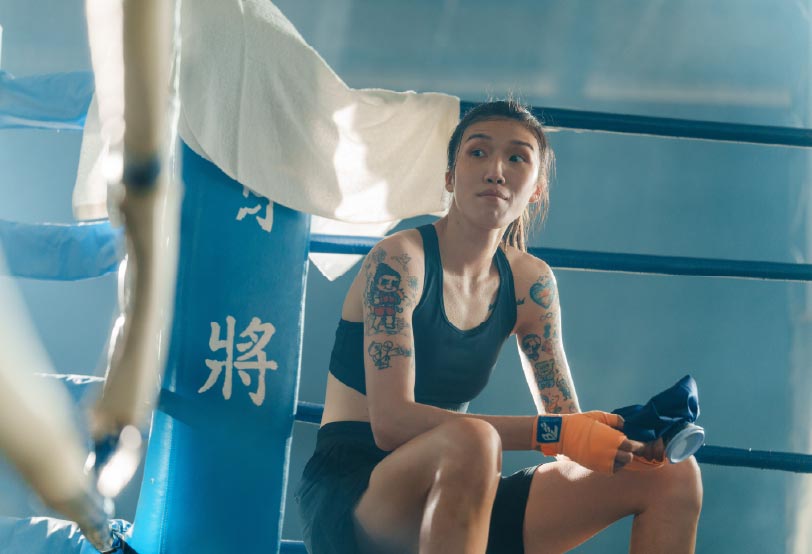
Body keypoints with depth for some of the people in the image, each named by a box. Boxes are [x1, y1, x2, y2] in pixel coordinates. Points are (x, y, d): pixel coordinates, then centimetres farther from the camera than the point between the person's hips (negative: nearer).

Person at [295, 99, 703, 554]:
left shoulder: (529, 282, 7)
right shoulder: (399, 260, -12)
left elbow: (569, 422, 5)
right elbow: (391, 421, -24)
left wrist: (629, 437, -20)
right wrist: (553, 432, -31)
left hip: (455, 507, 7)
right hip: (350, 495, -7)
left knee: (674, 475, -3)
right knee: (471, 440, -40)